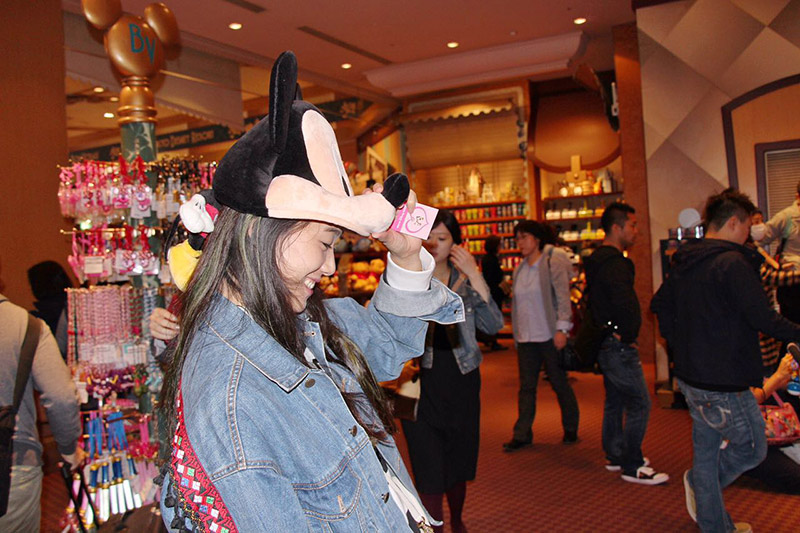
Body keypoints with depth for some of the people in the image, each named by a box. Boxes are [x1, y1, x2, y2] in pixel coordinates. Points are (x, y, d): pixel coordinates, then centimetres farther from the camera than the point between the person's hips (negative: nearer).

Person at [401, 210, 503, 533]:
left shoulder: (465, 279, 3)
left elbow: (493, 325, -9)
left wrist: (474, 276, -15)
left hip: (462, 382, 3)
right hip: (420, 384, -3)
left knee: (459, 460, 18)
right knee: (429, 470, -1)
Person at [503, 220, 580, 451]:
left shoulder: (552, 263, -8)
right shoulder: (520, 269, 12)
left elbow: (563, 296, -13)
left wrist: (562, 329, -19)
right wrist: (517, 333, 15)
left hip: (549, 336, -6)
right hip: (526, 337, 6)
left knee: (560, 384, 6)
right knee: (526, 387, 6)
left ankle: (571, 430, 23)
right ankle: (522, 434, 11)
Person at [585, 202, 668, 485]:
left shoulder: (598, 260, 14)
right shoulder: (614, 263, -19)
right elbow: (626, 303, -31)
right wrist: (628, 335, -17)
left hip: (606, 342, 11)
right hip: (619, 345, -11)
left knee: (615, 400, 19)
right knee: (639, 403, -4)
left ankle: (615, 455, 30)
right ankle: (633, 467, 4)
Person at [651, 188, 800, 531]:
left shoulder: (683, 263, 8)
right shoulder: (733, 263, -18)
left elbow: (659, 304, 18)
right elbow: (762, 319, -20)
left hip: (691, 377, 9)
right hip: (723, 383, -9)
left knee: (706, 450, 18)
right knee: (752, 449, 13)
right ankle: (699, 481, 21)